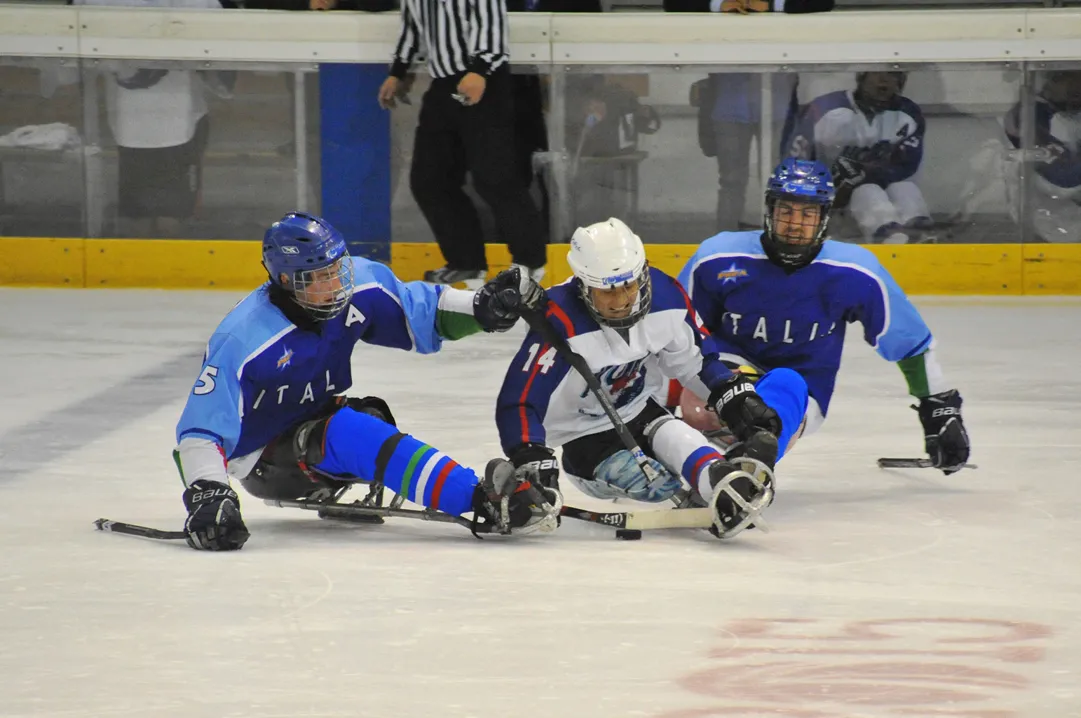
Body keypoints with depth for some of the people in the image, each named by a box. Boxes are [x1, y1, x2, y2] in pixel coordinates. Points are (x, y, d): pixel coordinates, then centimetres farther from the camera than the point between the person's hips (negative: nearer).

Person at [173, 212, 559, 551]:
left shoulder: (359, 284, -13)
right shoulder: (243, 339, -28)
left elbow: (425, 314, 1)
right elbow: (202, 426, -28)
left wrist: (482, 307, -17)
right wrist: (206, 494, -42)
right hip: (264, 459, -8)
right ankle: (482, 499, -47)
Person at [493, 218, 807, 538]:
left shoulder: (666, 295, -14)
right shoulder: (561, 322, -31)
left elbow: (694, 360, 6)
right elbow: (517, 402, -34)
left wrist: (736, 397, -4)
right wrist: (533, 463, -45)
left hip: (638, 412, 4)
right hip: (583, 436, -4)